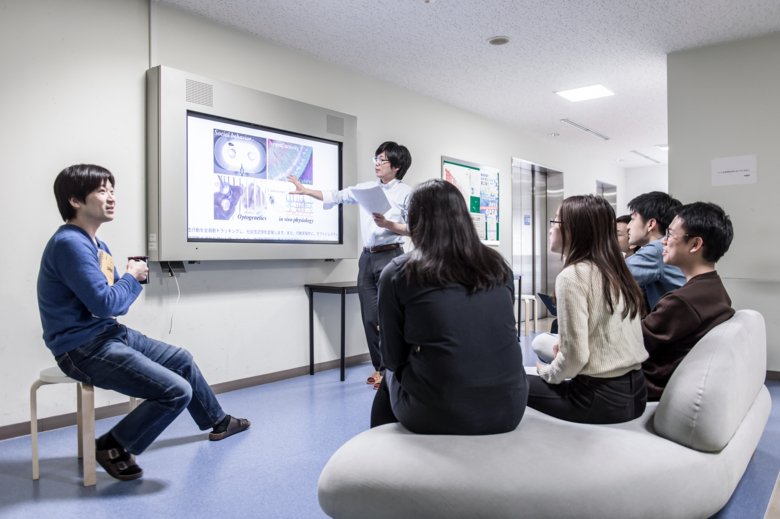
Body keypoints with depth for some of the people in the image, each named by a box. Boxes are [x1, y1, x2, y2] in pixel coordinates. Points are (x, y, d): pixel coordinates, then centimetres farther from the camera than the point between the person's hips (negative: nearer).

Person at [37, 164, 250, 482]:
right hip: (84, 349, -10)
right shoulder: (69, 243, -20)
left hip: (111, 335, 10)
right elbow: (104, 304, -25)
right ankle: (113, 447, 3)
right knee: (177, 391, -18)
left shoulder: (95, 244, 12)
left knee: (182, 359, 20)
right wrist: (132, 277, -8)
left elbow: (117, 304, 14)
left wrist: (134, 278, -5)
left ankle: (217, 421, 40)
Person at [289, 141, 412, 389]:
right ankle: (379, 367, 21)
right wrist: (304, 190, 13)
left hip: (390, 257, -5)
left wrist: (388, 224, -19)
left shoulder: (406, 192, -3)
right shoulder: (365, 188, 10)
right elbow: (336, 196, 15)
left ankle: (389, 369, 10)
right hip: (367, 257, 5)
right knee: (369, 317, 8)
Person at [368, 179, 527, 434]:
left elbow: (393, 358, 3)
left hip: (437, 414, -4)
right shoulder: (499, 266, 6)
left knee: (390, 379, 27)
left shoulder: (397, 273, -6)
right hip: (509, 408, 4)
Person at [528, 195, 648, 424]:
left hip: (600, 398, -8)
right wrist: (563, 345, 13)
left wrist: (548, 373, -1)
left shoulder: (571, 276, -17)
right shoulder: (615, 271, 6)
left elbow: (575, 356, -19)